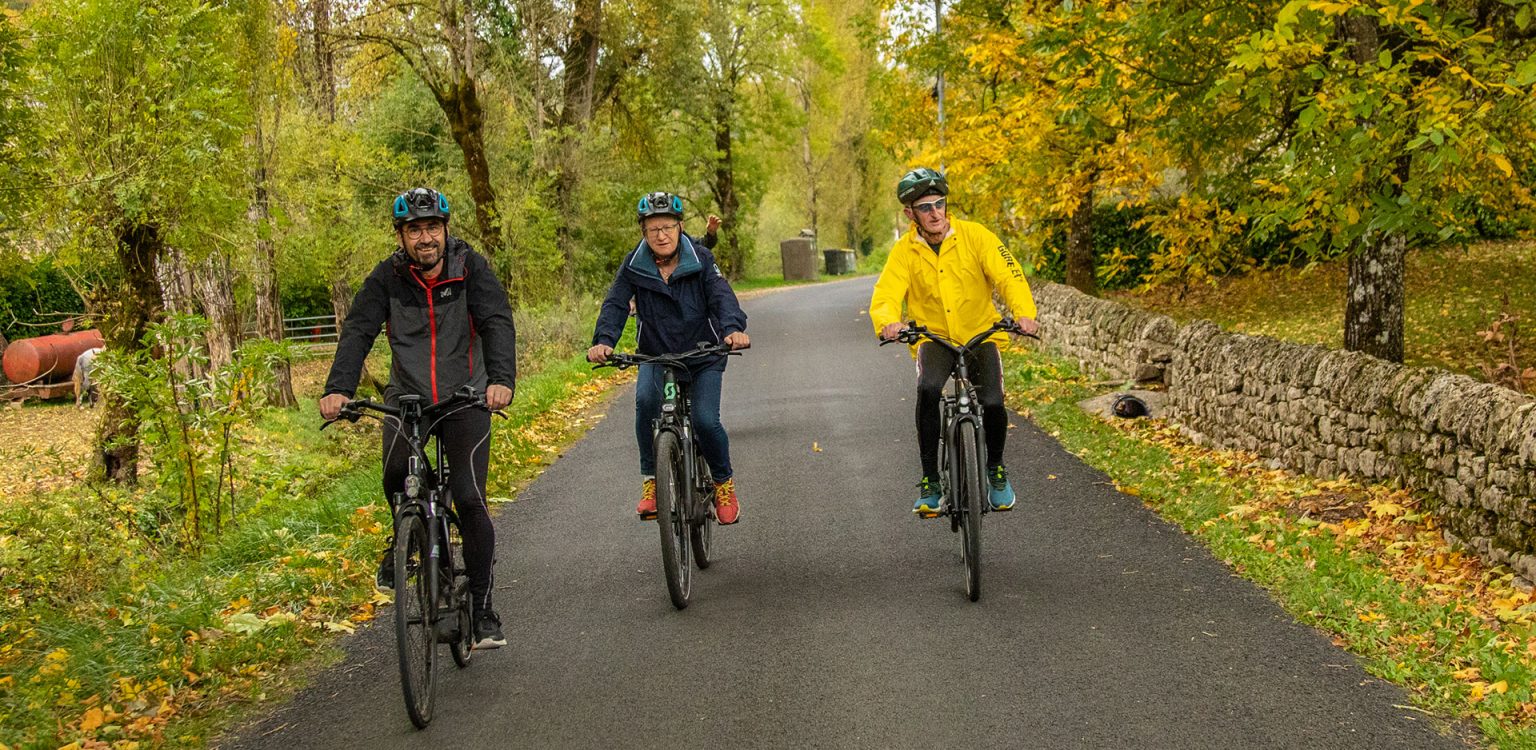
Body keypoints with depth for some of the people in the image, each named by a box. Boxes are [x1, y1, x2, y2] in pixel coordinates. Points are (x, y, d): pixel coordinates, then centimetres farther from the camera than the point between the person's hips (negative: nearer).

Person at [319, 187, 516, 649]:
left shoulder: (469, 268, -8)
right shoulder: (388, 277, -5)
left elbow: (498, 323, -19)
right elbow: (358, 331, -15)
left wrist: (502, 379, -38)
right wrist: (338, 389, -32)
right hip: (407, 397, 1)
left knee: (469, 500, -11)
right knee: (396, 475, -24)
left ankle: (482, 610, 0)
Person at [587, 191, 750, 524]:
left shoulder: (701, 260, -10)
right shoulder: (633, 266, -6)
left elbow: (722, 296, -22)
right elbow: (615, 305, -15)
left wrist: (733, 328, -44)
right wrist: (603, 341, -36)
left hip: (703, 356, -1)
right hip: (656, 356, 1)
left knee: (705, 420, -19)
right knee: (646, 400, -30)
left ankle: (724, 481, 10)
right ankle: (650, 480, -15)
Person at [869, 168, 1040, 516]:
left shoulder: (975, 236, -8)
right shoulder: (904, 251, -6)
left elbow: (1008, 276, -16)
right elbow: (885, 295, -16)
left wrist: (1024, 312, -36)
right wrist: (888, 322, -41)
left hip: (980, 335, 0)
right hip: (933, 338, 0)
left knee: (993, 403, -23)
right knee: (928, 388, -32)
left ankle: (995, 468, 11)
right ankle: (930, 481, -18)